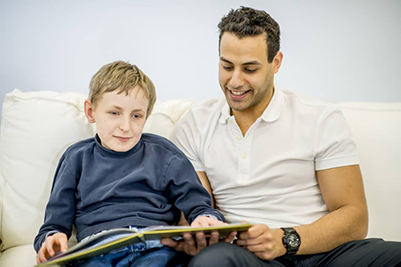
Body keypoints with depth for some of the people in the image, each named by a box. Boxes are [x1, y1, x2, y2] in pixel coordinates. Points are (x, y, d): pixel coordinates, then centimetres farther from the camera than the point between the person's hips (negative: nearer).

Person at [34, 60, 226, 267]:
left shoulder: (162, 154, 20)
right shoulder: (77, 158, 23)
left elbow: (196, 203, 17)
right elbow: (56, 221, 21)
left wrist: (205, 219, -7)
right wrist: (51, 238, -3)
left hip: (155, 248, 0)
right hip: (96, 250, 0)